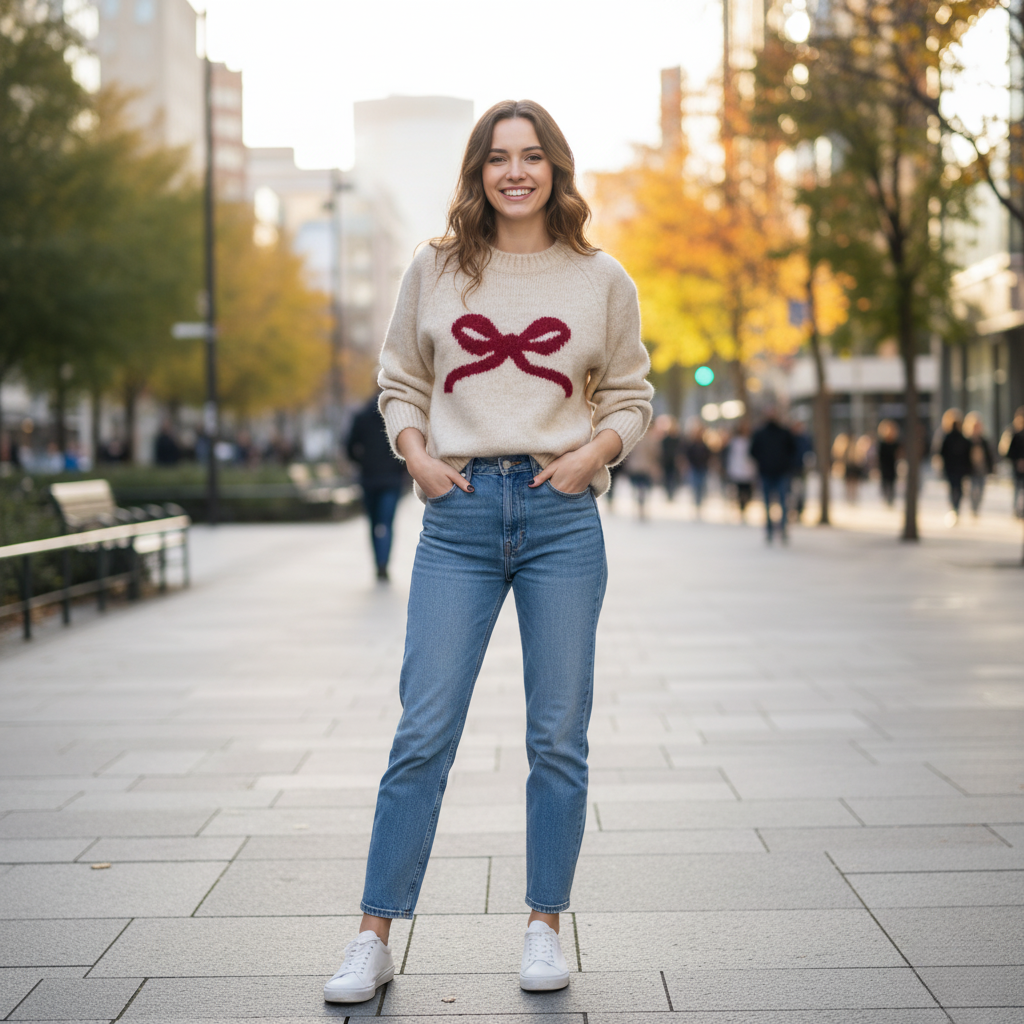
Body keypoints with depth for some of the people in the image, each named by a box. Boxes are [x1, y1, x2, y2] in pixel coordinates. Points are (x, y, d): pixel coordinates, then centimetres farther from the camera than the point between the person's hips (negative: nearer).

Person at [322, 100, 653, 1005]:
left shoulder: (602, 280, 8)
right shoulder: (434, 271, 9)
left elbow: (631, 397, 13)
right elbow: (400, 382, 16)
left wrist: (593, 453, -5)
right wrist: (416, 455, -1)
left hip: (562, 518, 0)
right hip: (459, 516, 0)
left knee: (558, 738, 5)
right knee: (423, 734, -3)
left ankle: (545, 928, 20)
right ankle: (374, 938, 7)